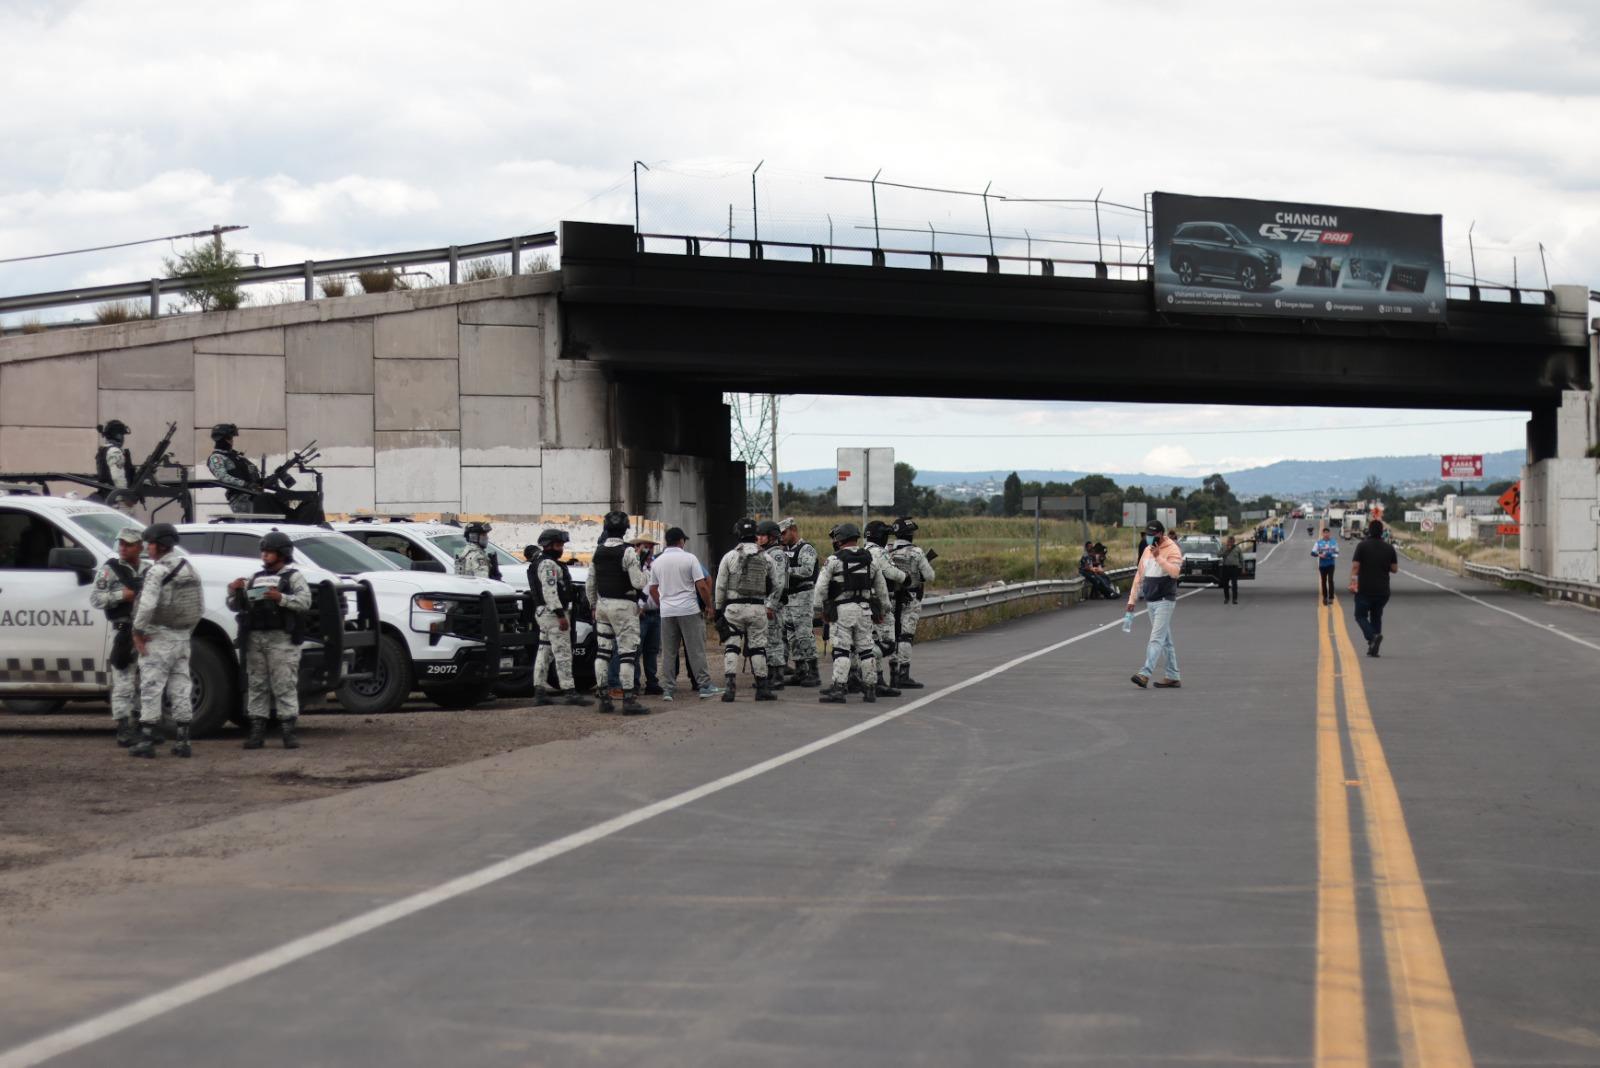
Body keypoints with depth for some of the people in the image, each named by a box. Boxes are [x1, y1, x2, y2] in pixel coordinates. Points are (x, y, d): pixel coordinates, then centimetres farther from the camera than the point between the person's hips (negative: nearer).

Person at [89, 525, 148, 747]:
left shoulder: (150, 570, 14)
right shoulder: (111, 569, 0)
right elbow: (95, 597, -6)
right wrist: (121, 595, -16)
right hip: (124, 631, -5)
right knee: (124, 683, -8)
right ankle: (124, 730, -6)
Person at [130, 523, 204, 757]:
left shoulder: (158, 571, -14)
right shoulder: (189, 569, 12)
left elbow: (147, 605, -22)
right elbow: (200, 606, 16)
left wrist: (138, 632, -14)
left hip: (158, 638, -7)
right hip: (182, 637, 7)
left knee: (151, 688, -4)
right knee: (180, 688, 9)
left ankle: (146, 741, -4)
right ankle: (182, 741, 9)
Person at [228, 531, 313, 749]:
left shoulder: (293, 577, 7)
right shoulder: (255, 578, 22)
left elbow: (304, 602, -9)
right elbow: (235, 606, 23)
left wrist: (281, 598, -24)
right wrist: (234, 591, 2)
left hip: (281, 639, -5)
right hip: (255, 639, 5)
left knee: (284, 685, -9)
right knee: (257, 685, 3)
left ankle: (288, 731, -11)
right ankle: (257, 731, 4)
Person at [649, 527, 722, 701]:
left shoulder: (657, 562, 7)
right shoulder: (689, 559, -6)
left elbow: (652, 589, 13)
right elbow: (702, 586, -9)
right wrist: (709, 606, 2)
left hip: (666, 612, 3)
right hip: (689, 610, -3)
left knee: (669, 652, 7)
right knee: (696, 650, 0)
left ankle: (668, 689, 5)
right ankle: (704, 686, 0)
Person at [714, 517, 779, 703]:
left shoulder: (729, 557, -2)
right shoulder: (766, 558, 5)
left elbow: (720, 587, 0)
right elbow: (775, 587, 13)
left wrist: (719, 609, 10)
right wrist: (771, 605, 26)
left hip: (734, 607, -2)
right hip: (757, 609, 2)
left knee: (731, 647, 1)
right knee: (758, 648, 7)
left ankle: (729, 685, -9)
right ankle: (762, 687, 9)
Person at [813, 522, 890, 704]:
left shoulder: (834, 560, -6)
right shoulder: (871, 559, 8)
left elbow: (821, 587, -7)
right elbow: (881, 587, 16)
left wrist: (817, 609, 3)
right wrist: (883, 609, 26)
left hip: (841, 610, -4)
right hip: (864, 610, 4)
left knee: (841, 650, -5)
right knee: (866, 649, 10)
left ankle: (838, 688, -12)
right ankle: (870, 689, 13)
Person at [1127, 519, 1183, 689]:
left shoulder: (1172, 550, -9)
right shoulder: (1147, 551, 14)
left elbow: (1175, 572, -26)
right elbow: (1139, 576, 17)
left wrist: (1159, 557, -27)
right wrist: (1132, 600, 15)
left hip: (1165, 601, -8)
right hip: (1151, 601, 8)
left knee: (1156, 638, -15)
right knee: (1166, 640, 11)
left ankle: (1145, 674, -25)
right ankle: (1172, 677, 14)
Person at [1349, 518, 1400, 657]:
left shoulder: (1362, 546, -7)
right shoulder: (1389, 548, 3)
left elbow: (1355, 566, -13)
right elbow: (1394, 569, 6)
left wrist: (1352, 582, -9)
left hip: (1364, 589, -4)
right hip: (1382, 590, 4)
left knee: (1361, 615, 6)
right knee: (1376, 617, 16)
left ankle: (1372, 636, -21)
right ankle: (1373, 648, 12)